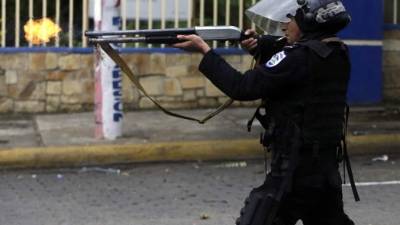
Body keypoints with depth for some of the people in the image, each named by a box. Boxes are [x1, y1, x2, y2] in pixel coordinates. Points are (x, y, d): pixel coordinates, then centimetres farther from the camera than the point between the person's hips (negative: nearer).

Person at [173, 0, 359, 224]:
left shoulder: (300, 58, -17)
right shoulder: (338, 53, 7)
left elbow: (243, 88, -18)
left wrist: (205, 50, -11)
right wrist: (259, 44, 2)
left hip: (294, 172, -8)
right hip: (327, 169, 9)